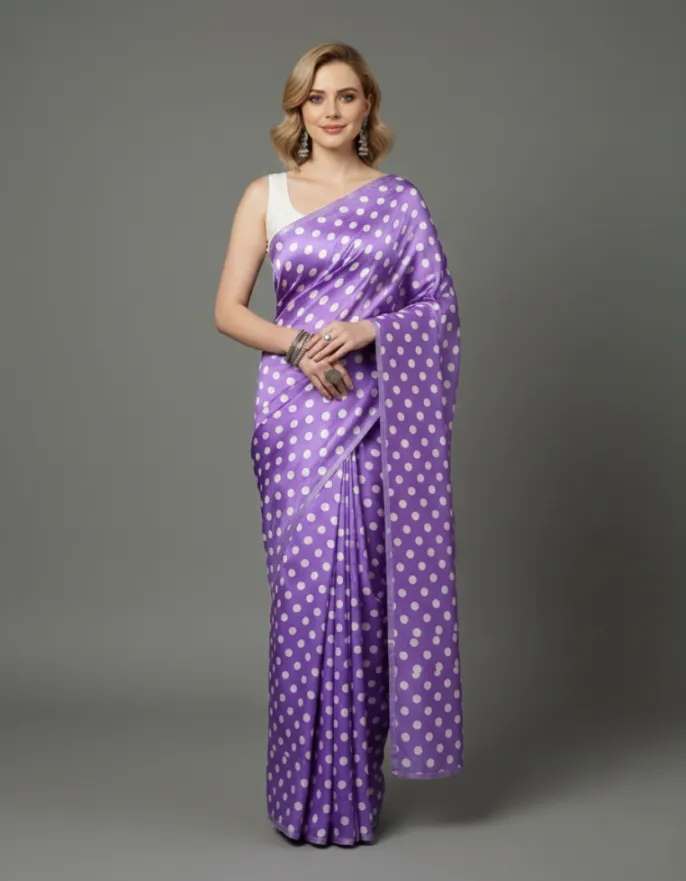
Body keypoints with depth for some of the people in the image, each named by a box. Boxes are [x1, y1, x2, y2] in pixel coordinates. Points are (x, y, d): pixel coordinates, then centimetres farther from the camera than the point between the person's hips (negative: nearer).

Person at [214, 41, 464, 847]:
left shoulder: (400, 201, 10)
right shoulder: (267, 195, 9)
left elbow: (439, 307, 6)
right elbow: (227, 309, 5)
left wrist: (366, 331, -11)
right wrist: (297, 345, -12)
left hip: (380, 408, 1)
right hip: (299, 405, -1)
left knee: (370, 582, 1)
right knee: (312, 579, -5)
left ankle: (357, 778, 17)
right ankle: (315, 789, 8)